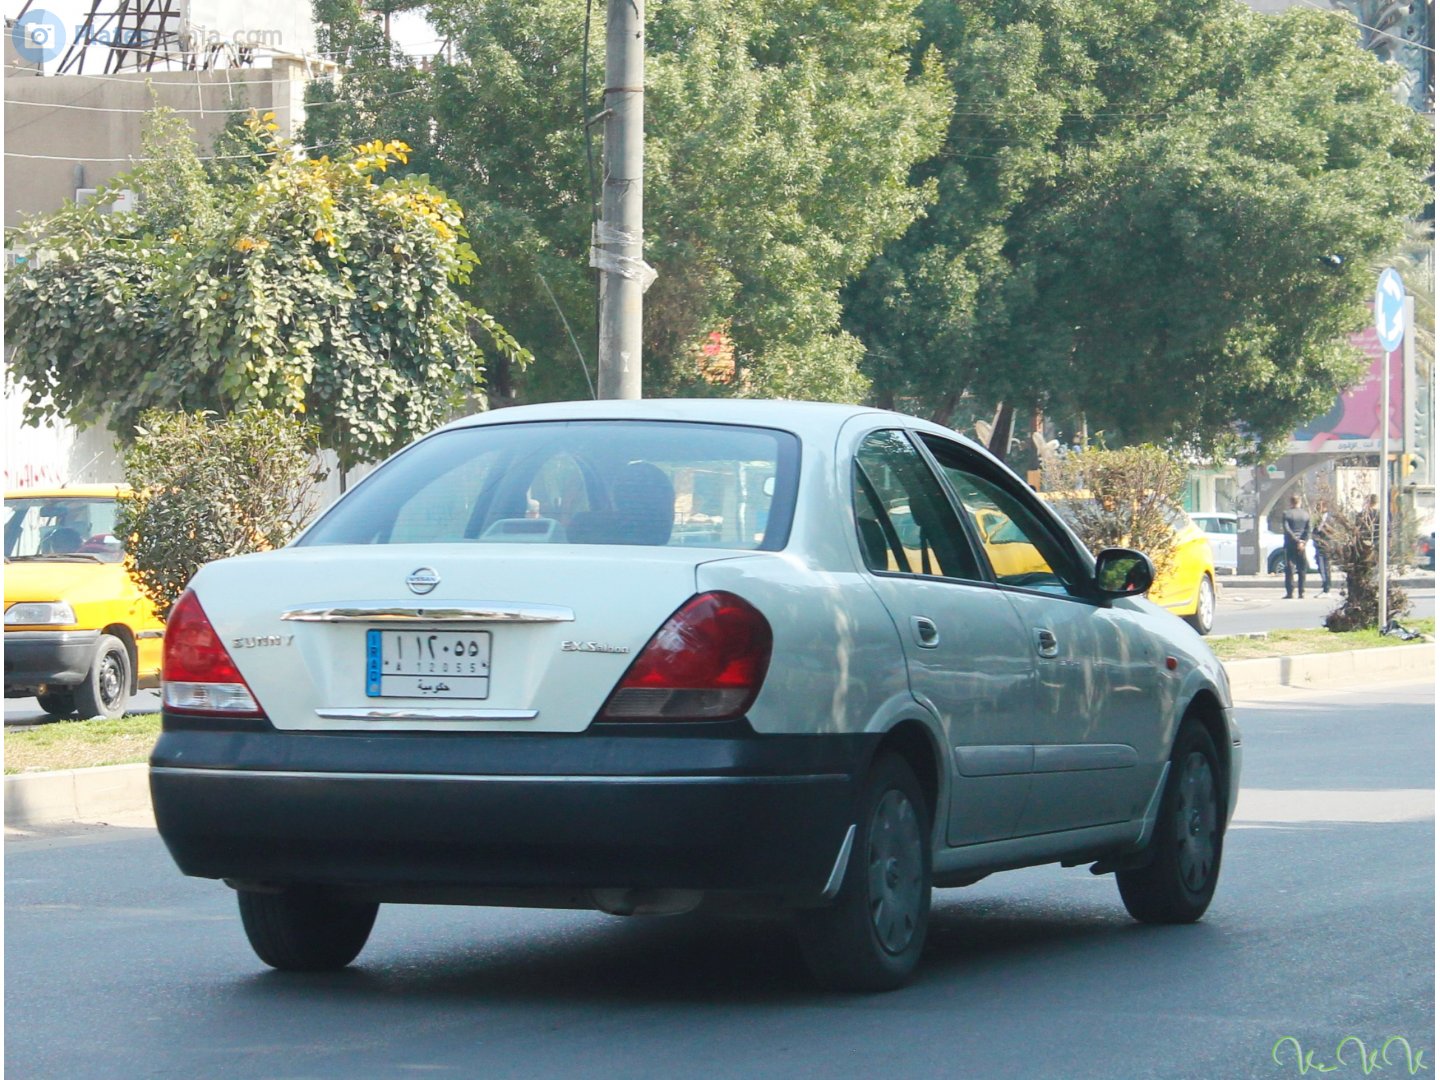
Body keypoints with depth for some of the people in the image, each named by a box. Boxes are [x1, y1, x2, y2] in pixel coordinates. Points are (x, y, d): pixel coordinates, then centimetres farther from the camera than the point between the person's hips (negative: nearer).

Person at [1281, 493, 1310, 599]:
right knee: (1302, 569, 8)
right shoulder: (1306, 515, 6)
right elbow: (1308, 531, -1)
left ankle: (1290, 592, -9)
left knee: (1290, 569, -2)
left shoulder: (1286, 514, -4)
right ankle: (1302, 592, 5)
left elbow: (1287, 529, -13)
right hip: (1302, 546, 3)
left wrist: (1296, 541, -13)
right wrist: (1303, 542, -8)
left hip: (1290, 544, -3)